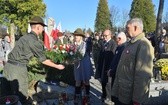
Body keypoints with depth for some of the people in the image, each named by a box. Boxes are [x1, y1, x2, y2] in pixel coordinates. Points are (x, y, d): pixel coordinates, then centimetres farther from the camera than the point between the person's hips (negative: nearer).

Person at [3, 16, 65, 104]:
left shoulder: (26, 37, 14)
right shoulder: (34, 40, -13)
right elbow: (43, 60, -6)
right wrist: (57, 66, 4)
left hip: (9, 66, 9)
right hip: (18, 68, -9)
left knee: (14, 94, 19)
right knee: (22, 96, 4)